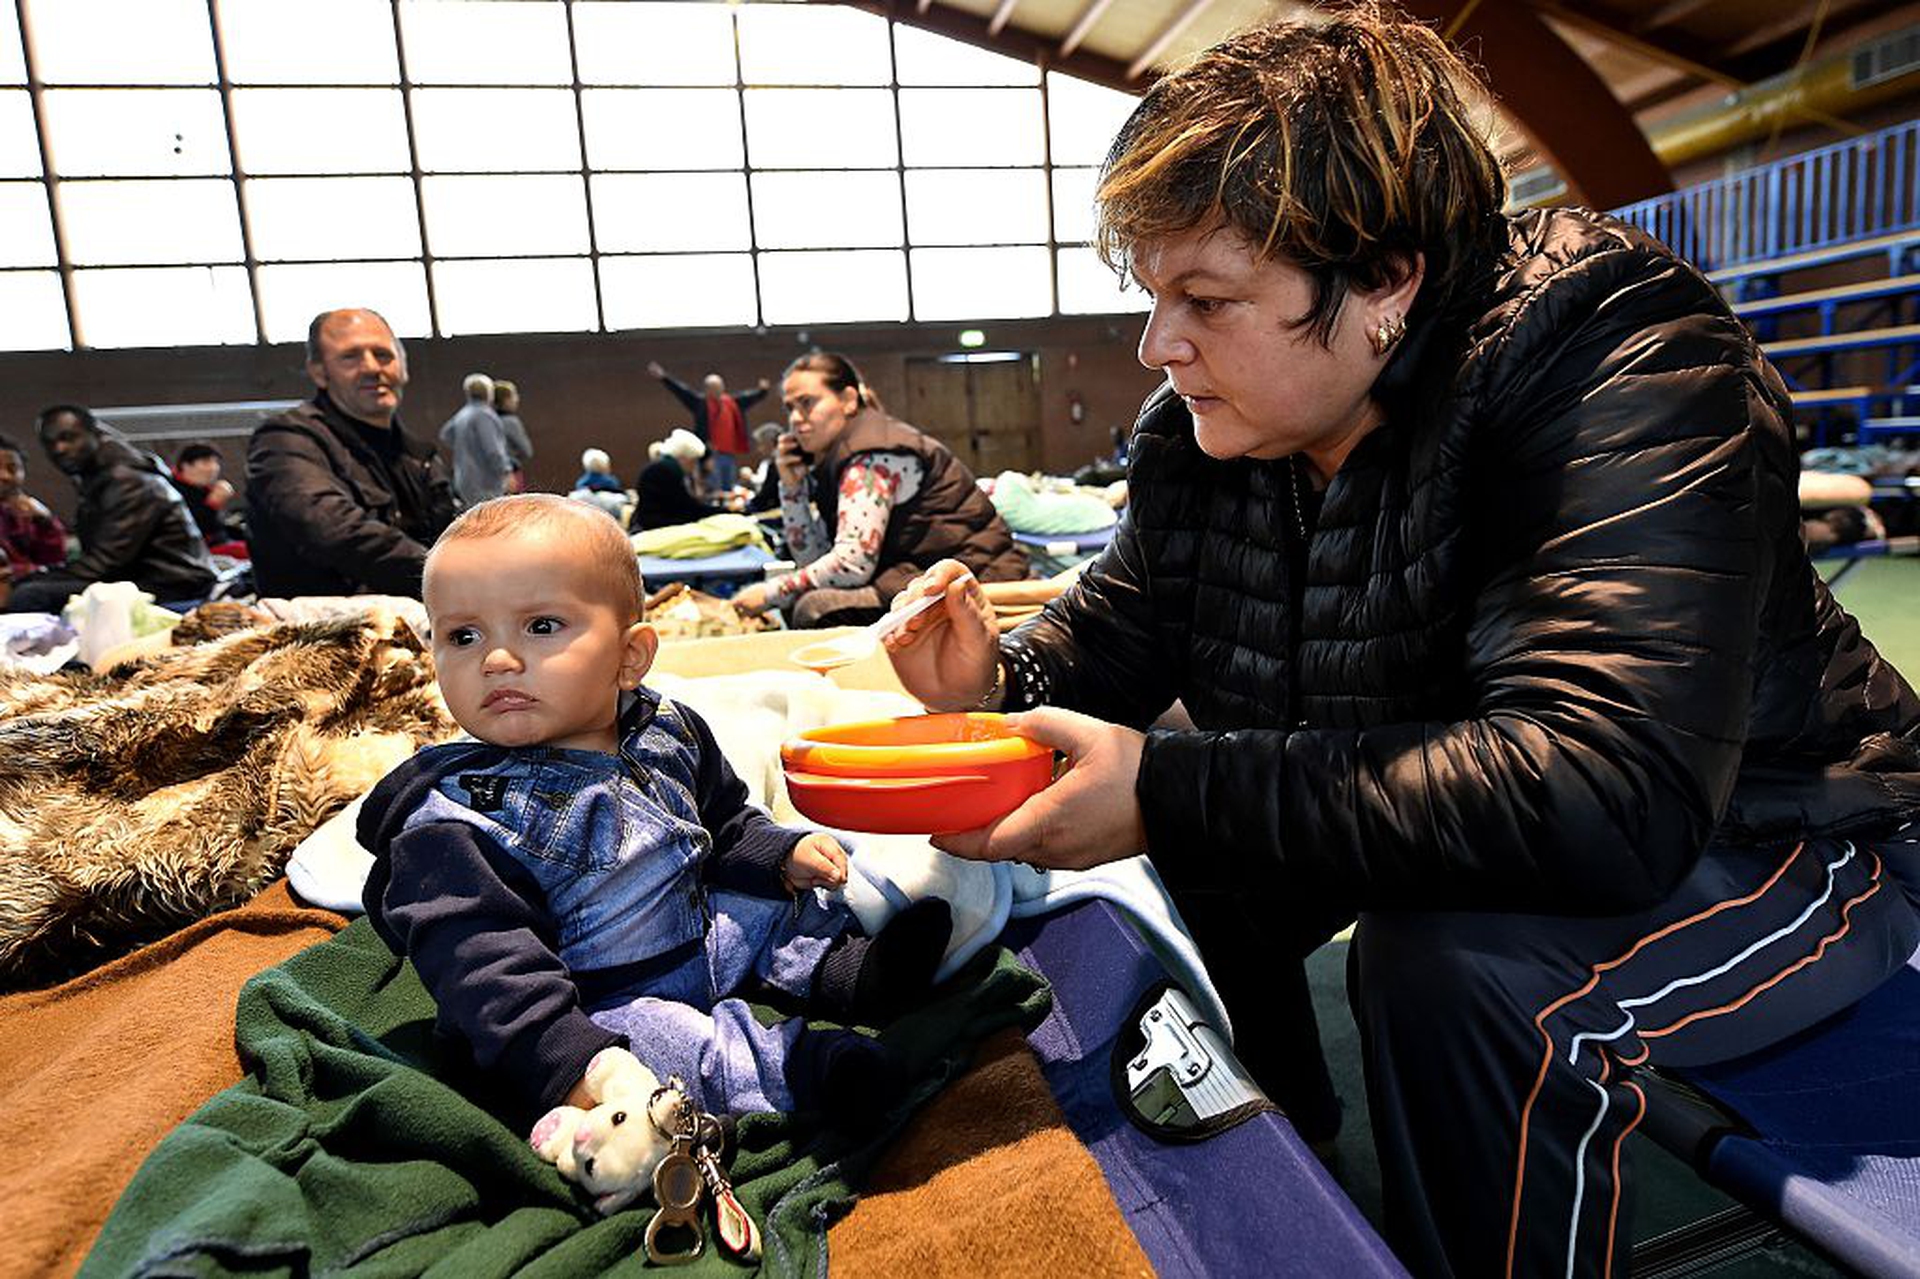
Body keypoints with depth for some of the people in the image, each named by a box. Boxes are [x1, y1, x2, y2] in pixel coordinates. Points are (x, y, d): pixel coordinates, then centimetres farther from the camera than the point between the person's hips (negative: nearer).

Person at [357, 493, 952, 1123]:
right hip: (598, 1006, -6)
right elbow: (484, 965, -29)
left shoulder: (667, 732, -2)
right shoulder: (456, 816, -21)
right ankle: (790, 1065, -27)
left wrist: (783, 854, -1)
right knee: (639, 1037, -34)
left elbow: (726, 825, 16)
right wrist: (569, 1061, -40)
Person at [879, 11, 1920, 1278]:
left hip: (1771, 838, -6)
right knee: (1210, 840, 3)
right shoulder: (1203, 425, -9)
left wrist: (1170, 794, -41)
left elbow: (1606, 797, -42)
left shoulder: (1620, 357, -30)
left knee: (1461, 967, -34)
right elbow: (1121, 616, 3)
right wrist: (1001, 679, -19)